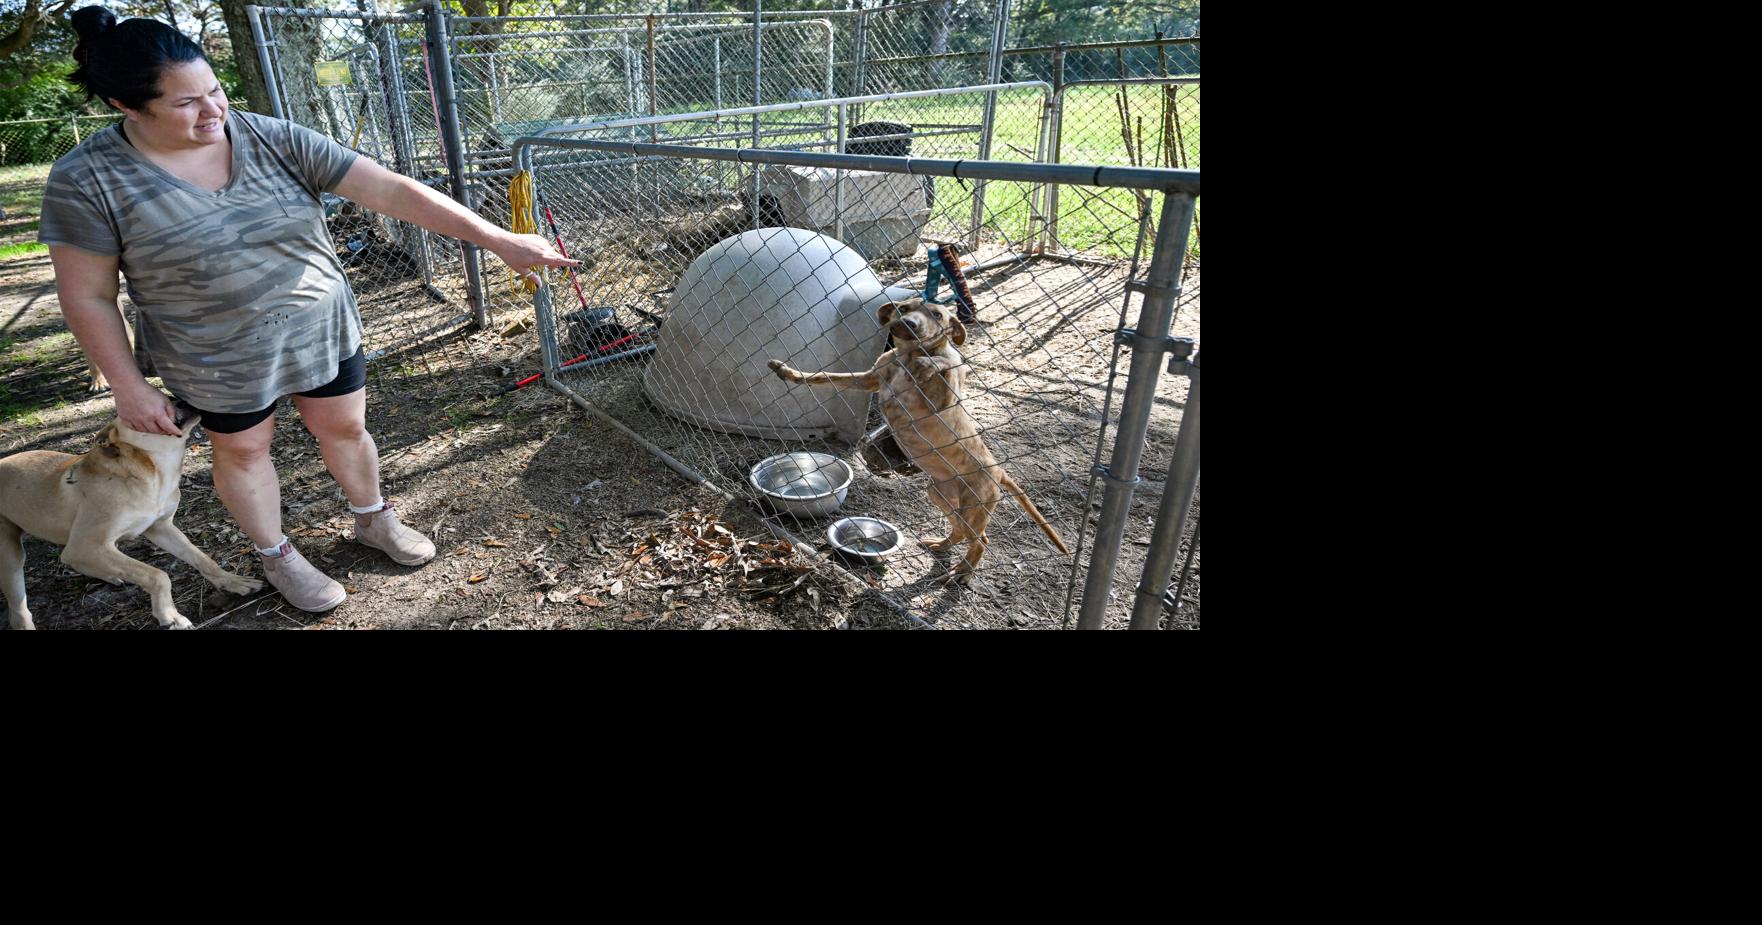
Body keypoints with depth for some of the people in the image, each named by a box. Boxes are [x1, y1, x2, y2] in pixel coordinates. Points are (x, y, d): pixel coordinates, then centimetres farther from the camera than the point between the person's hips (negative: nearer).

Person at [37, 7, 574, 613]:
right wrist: (129, 386, -6)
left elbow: (389, 190, -20)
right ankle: (276, 557, 40)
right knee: (242, 451, 17)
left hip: (324, 330, 2)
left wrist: (498, 240, -25)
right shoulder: (88, 180, -16)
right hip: (221, 360, -2)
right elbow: (88, 297, -9)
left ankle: (371, 520, 43)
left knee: (345, 428, 16)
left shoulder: (272, 139, -13)